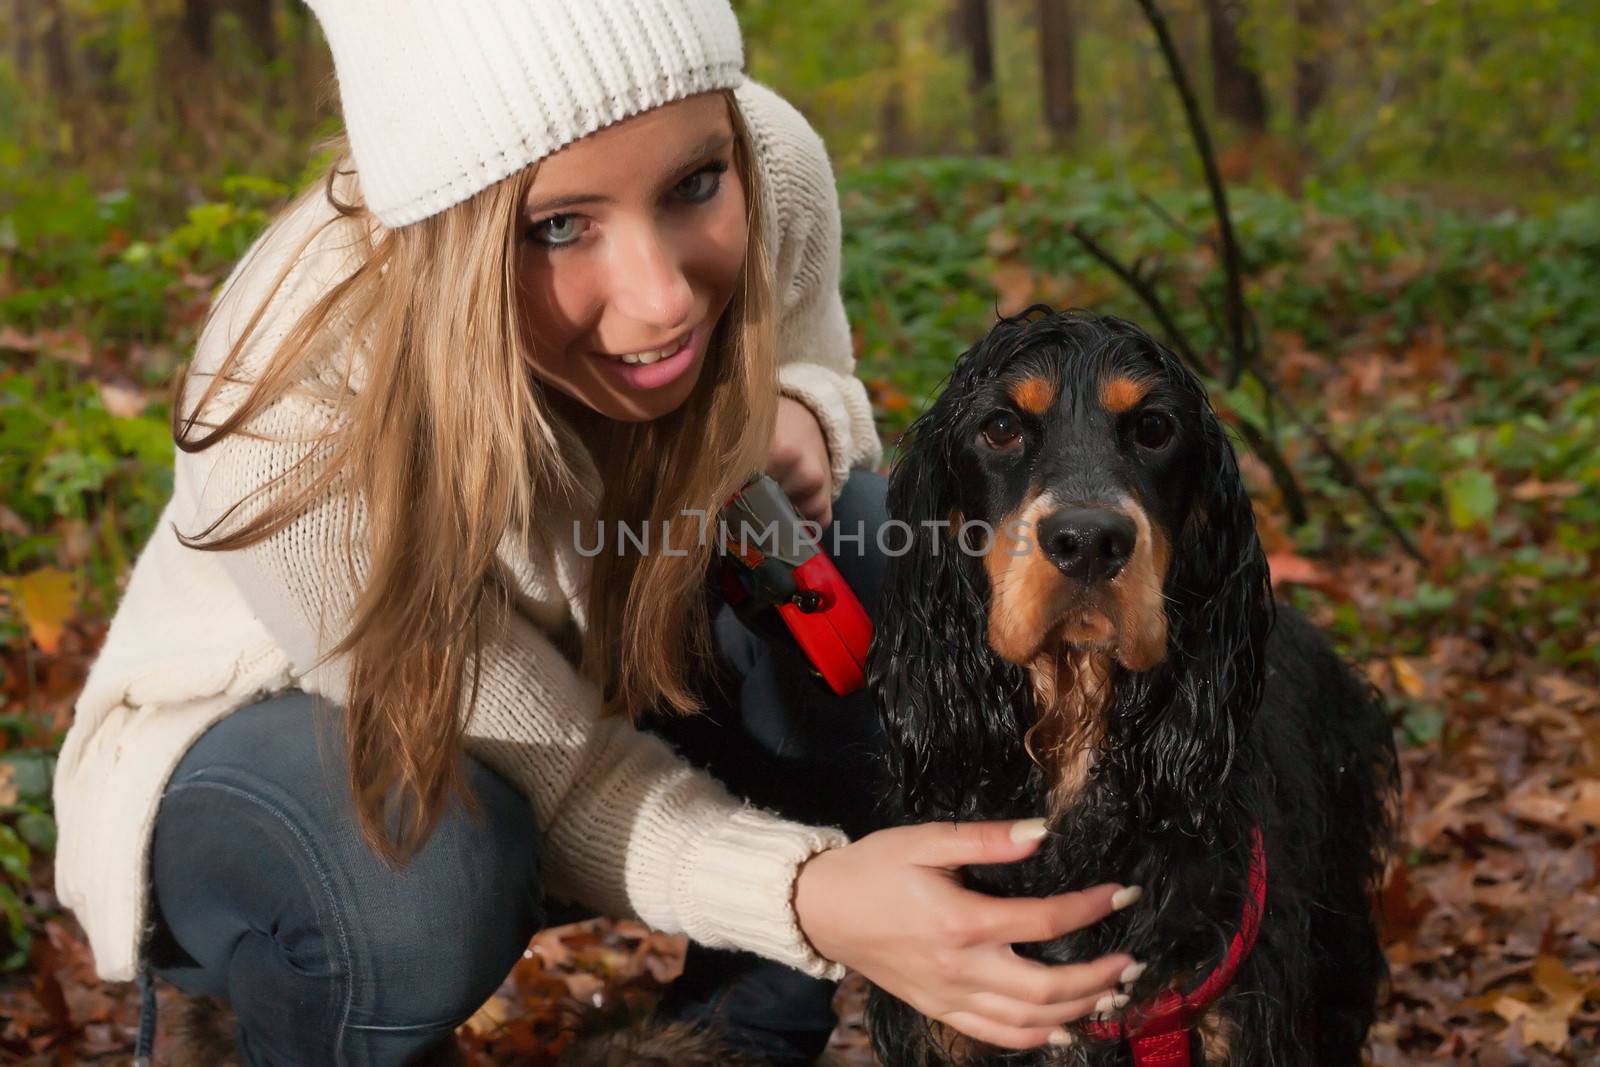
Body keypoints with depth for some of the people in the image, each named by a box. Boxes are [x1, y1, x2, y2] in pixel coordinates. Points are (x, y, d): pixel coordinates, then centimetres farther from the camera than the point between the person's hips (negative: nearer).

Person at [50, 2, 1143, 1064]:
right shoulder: (304, 415, -39)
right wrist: (808, 894, -48)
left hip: (580, 651, 4)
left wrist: (796, 418, -28)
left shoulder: (773, 172, -26)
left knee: (859, 540, -21)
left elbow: (810, 368, -2)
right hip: (268, 730, -4)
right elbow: (558, 772, -29)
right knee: (423, 862, -36)